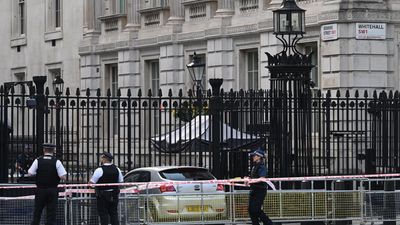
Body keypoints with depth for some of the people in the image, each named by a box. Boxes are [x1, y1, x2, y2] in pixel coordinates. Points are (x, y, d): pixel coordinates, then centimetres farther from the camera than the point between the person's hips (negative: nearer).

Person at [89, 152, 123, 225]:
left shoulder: (99, 170, -14)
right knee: (114, 213, 10)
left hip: (103, 195, -5)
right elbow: (121, 181, 12)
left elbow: (91, 183, -12)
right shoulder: (116, 169, 5)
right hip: (114, 195, 5)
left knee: (103, 214, -1)